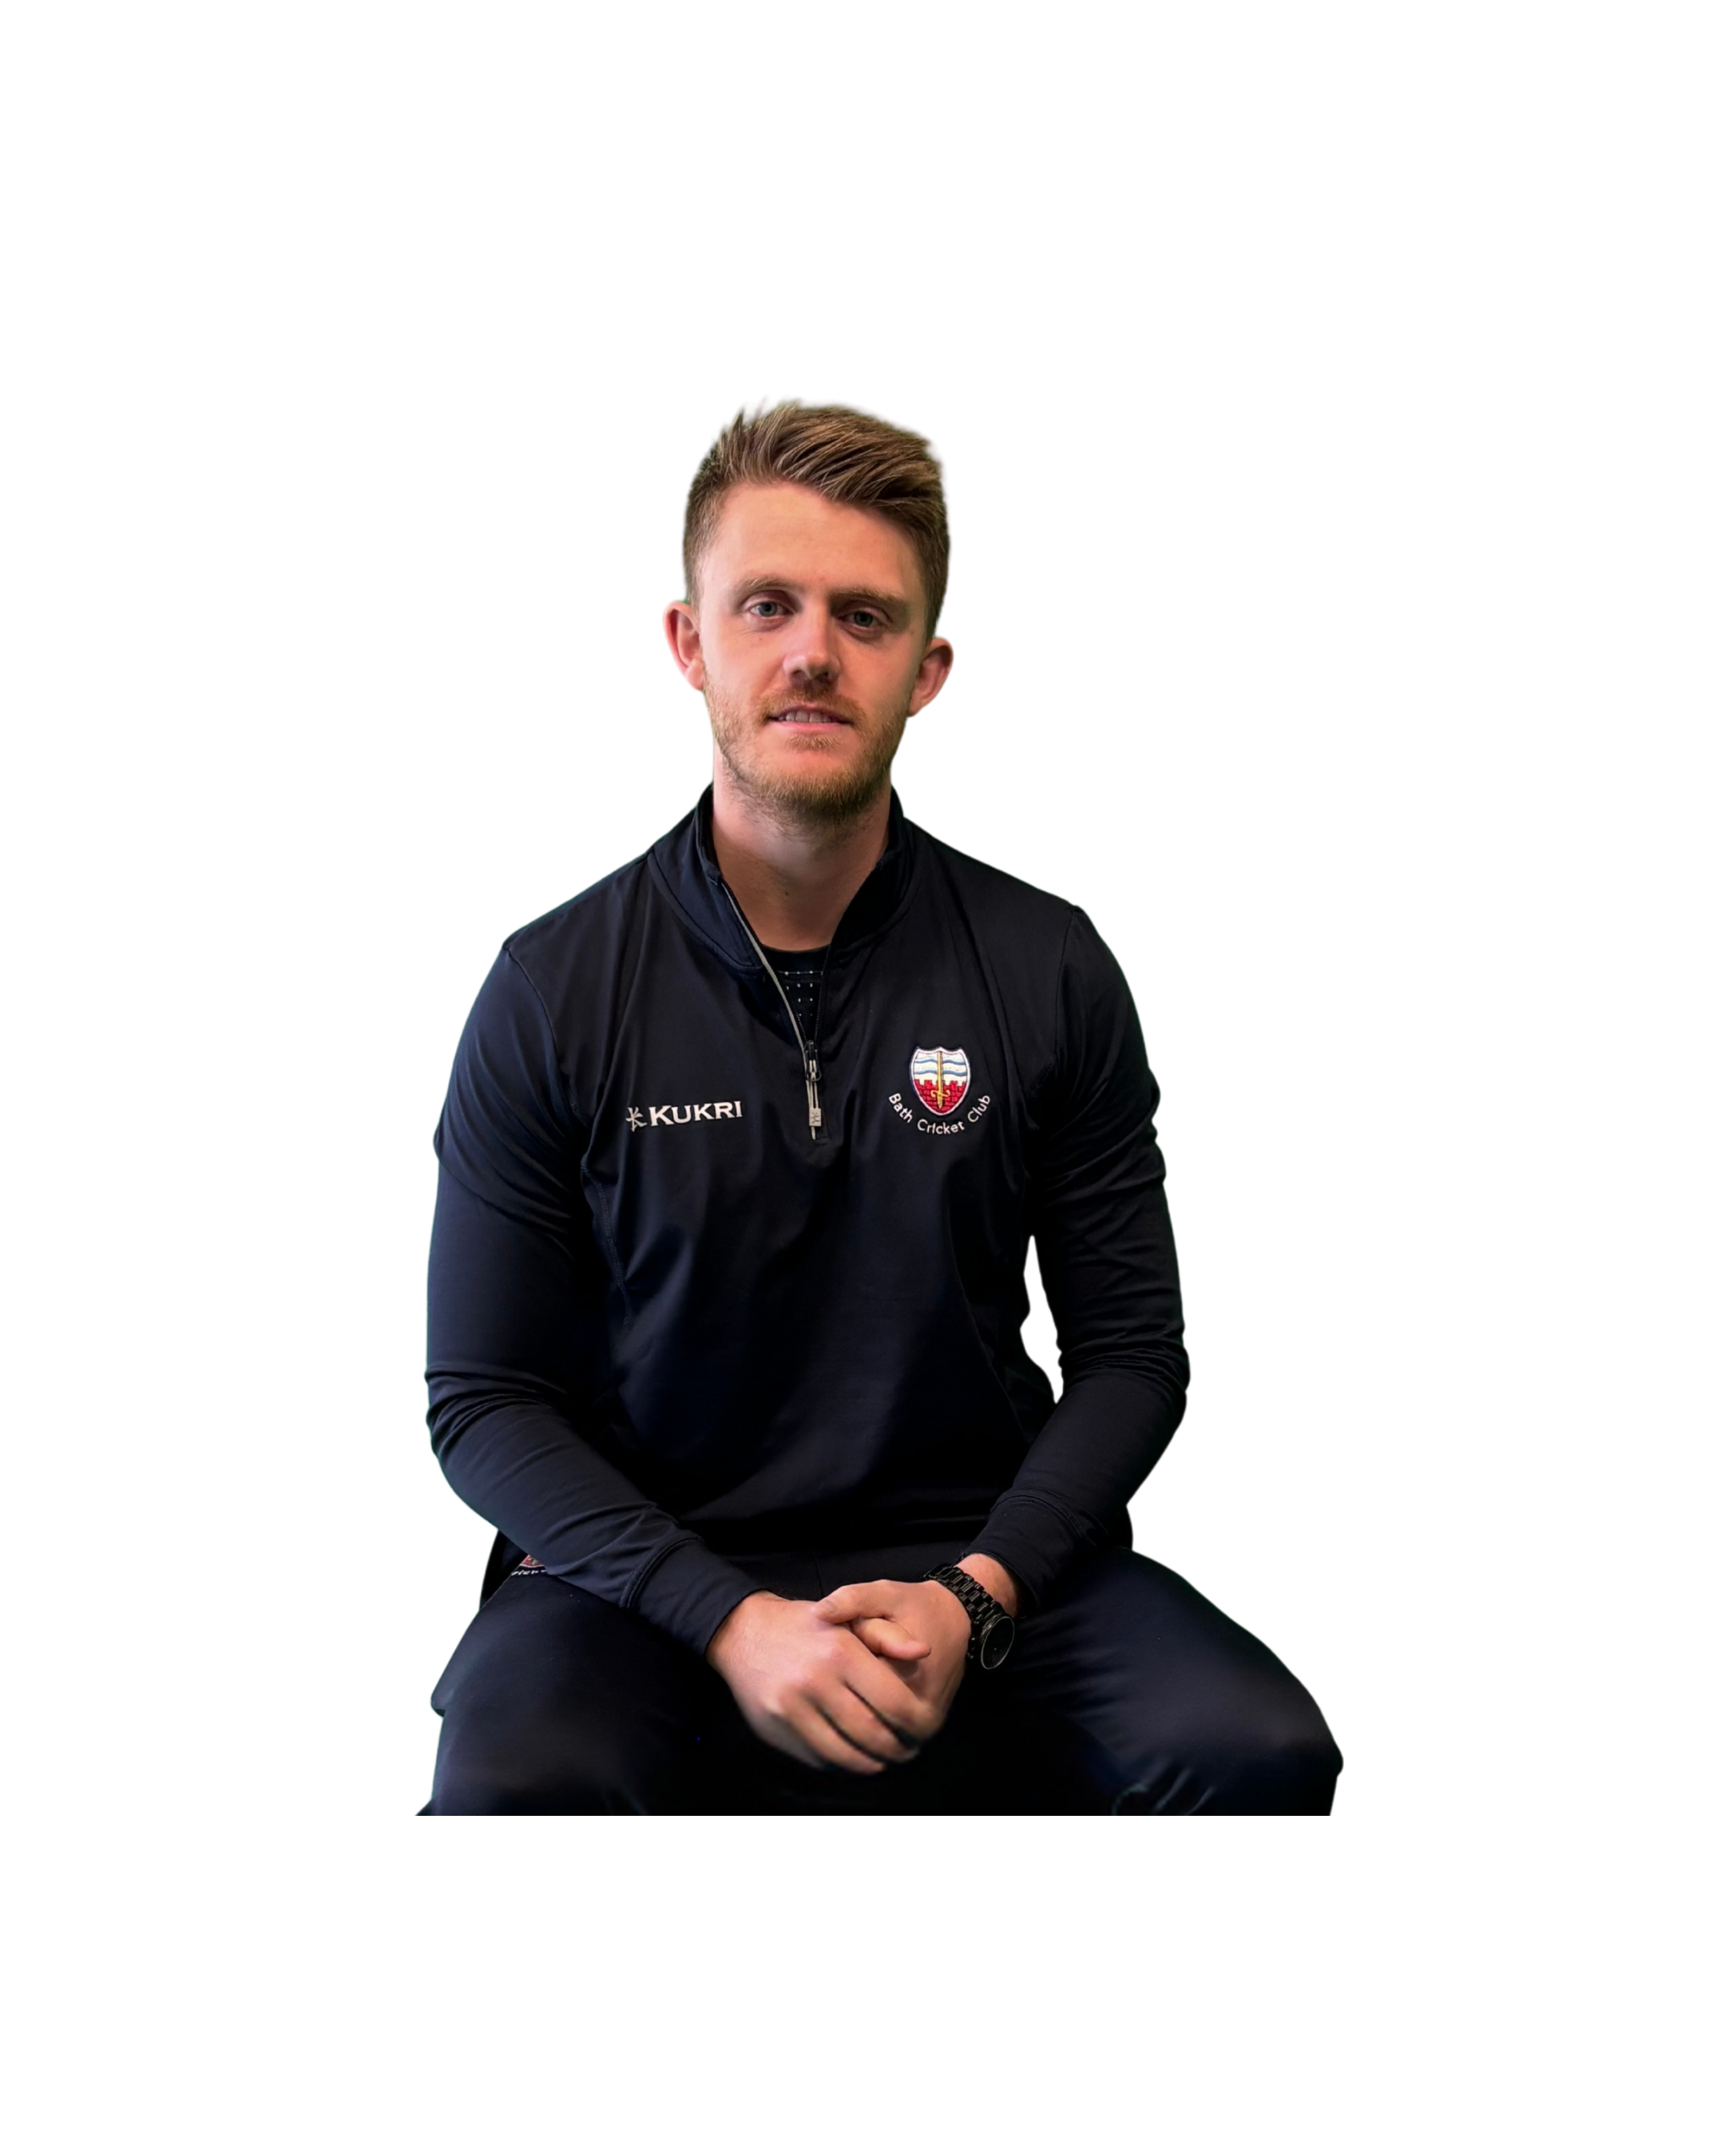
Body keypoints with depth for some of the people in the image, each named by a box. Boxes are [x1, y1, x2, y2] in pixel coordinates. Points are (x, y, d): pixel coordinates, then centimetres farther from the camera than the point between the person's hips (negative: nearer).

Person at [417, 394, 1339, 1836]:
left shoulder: (1054, 972, -1)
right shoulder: (551, 995, -4)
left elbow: (1131, 1350, 2)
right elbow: (483, 1398, -3)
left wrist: (974, 1598, -15)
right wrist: (730, 1619, -17)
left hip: (980, 1543, 2)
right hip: (651, 1555, -1)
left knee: (1264, 1755, -23)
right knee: (509, 1783, -32)